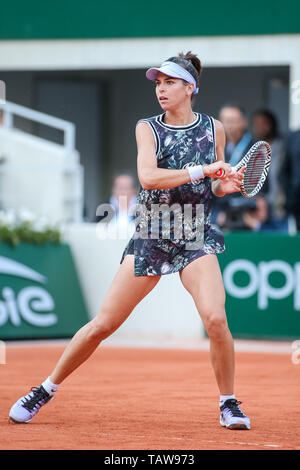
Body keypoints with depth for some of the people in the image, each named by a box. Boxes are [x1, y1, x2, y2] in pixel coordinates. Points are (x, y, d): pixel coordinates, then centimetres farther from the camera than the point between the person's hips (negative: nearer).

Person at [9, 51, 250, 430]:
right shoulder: (147, 128, 0)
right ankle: (46, 389, 17)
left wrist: (227, 184, -6)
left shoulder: (214, 128, 5)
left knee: (215, 317, -21)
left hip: (197, 239, 0)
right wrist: (202, 171, -25)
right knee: (103, 324, 0)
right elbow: (147, 176, -18)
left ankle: (228, 403, -1)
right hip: (149, 239, 0)